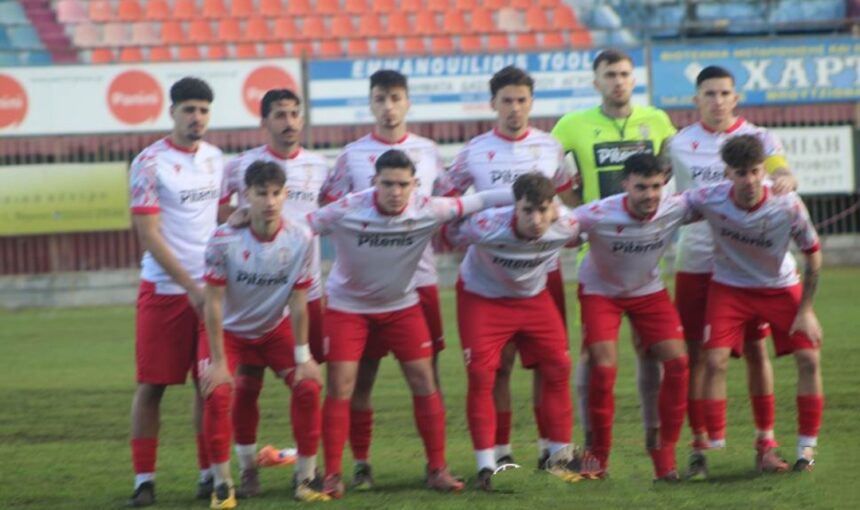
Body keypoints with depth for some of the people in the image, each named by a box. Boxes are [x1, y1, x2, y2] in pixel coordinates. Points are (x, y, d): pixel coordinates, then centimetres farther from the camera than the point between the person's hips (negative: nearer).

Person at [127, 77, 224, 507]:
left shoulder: (215, 160, 10)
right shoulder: (150, 163, -8)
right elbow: (148, 233, -11)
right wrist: (191, 286, -14)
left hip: (209, 289, 5)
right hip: (164, 290, -5)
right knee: (151, 385, -1)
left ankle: (209, 474, 11)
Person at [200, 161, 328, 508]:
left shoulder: (300, 239, -20)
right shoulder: (224, 240, -27)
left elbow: (298, 303, -12)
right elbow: (214, 303, -21)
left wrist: (303, 356, -10)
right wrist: (218, 361, -21)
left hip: (276, 328, 3)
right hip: (229, 330, -2)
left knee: (308, 386, -13)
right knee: (218, 392, -22)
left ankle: (306, 476, 2)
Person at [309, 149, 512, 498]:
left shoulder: (427, 210, -19)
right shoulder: (347, 211, -25)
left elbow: (477, 202, -11)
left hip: (401, 306, 2)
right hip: (348, 307, -2)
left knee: (424, 383, -2)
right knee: (340, 387, -8)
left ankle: (437, 469, 9)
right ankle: (332, 475, 1)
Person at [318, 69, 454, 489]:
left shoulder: (428, 152, 8)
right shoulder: (352, 155, 2)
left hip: (420, 277, 2)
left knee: (427, 371, 4)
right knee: (361, 374, 1)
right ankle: (361, 462, 8)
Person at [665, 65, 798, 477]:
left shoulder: (757, 138, 2)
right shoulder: (679, 144, 4)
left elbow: (781, 171, -14)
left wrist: (784, 179, -36)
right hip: (695, 262, 1)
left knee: (756, 350, 0)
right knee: (695, 354, 0)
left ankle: (766, 444, 6)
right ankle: (699, 448, 7)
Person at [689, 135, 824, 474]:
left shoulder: (788, 206, -25)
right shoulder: (710, 200, -25)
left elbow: (812, 254, -11)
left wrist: (805, 310, -9)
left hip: (782, 287, 0)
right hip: (729, 289, 0)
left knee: (809, 358, -10)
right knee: (714, 361, -14)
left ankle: (807, 448, 3)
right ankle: (714, 446, -3)